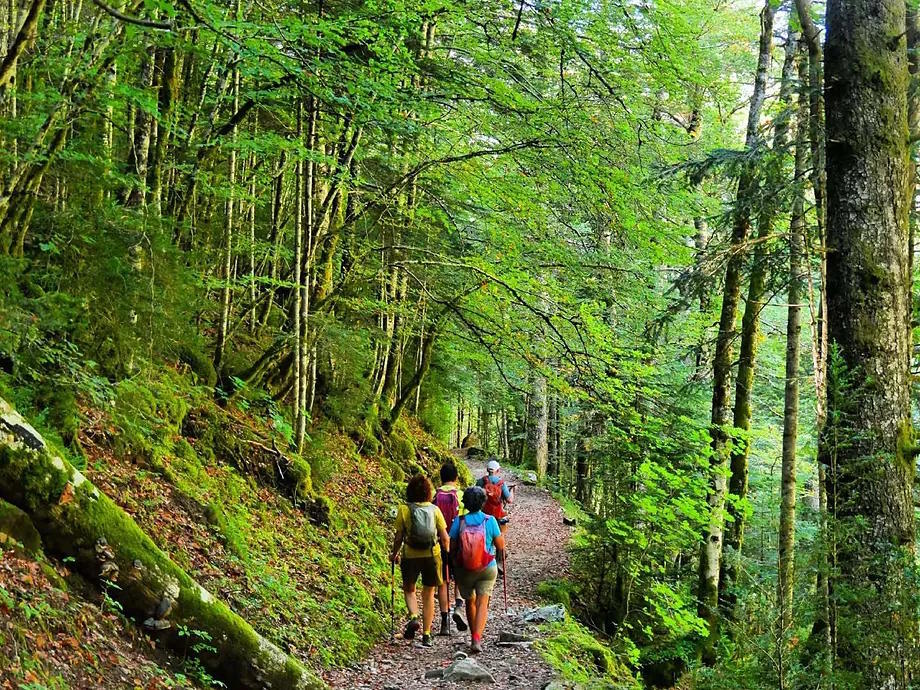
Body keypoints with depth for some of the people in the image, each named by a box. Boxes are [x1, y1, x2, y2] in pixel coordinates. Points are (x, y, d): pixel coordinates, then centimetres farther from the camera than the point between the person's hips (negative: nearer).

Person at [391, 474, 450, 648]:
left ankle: (413, 617, -8)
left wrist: (394, 554, 10)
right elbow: (445, 538, -2)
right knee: (428, 594, 13)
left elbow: (399, 536, -6)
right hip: (432, 555, 1)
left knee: (409, 589, 19)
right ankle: (426, 635, 13)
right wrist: (447, 554, 15)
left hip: (410, 556, -1)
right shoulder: (434, 509, -3)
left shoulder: (404, 509, -7)